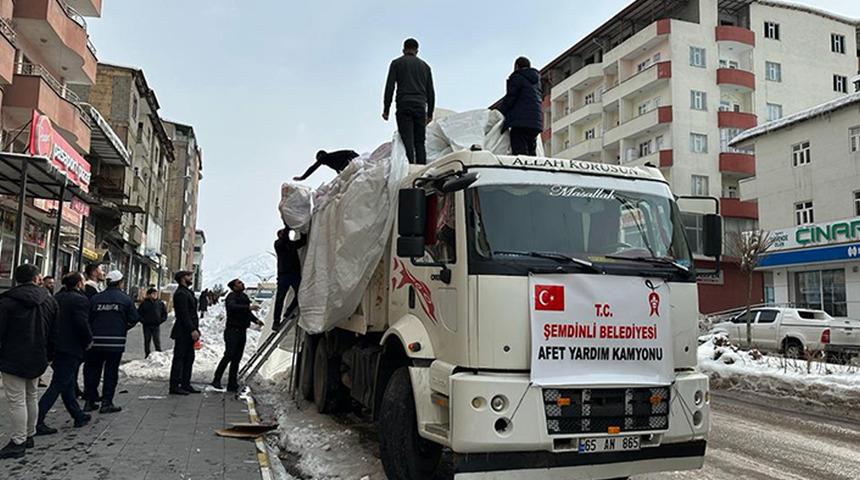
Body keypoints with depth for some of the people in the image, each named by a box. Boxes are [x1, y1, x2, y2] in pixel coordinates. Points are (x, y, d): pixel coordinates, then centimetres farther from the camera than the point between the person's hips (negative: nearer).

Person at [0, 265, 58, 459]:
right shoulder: (49, 300, 5)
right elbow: (54, 333, 11)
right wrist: (49, 356, 19)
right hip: (37, 360, 6)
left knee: (17, 400, -3)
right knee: (31, 396, 18)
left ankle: (18, 443, 1)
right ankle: (29, 436, 27)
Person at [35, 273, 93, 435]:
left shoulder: (56, 298, 10)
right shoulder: (80, 300, -14)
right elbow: (82, 323, -21)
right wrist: (88, 340, -5)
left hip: (54, 347, 8)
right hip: (71, 349, -8)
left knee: (68, 383, 17)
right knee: (58, 385, -4)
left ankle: (78, 416, 28)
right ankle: (37, 421, -7)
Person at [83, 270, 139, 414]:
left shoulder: (95, 298, 4)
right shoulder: (126, 299, -3)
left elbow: (88, 318, 4)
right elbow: (134, 319, -3)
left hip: (96, 341, 3)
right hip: (116, 341, -3)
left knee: (92, 370, 15)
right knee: (111, 371, 4)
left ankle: (90, 401, 19)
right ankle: (106, 403, 3)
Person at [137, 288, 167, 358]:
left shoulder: (160, 303, 2)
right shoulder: (144, 303, 0)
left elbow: (165, 314, 9)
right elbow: (139, 313, 5)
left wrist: (160, 321, -3)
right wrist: (143, 321, -5)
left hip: (156, 326, -1)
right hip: (147, 326, 1)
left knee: (157, 342, -4)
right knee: (147, 341, 7)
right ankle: (147, 355, 16)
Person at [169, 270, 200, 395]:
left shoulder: (187, 292, 19)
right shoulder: (181, 293, -14)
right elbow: (184, 314, -20)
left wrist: (195, 329, 16)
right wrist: (192, 330, -23)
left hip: (188, 333, 10)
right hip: (183, 332, -10)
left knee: (189, 358, 12)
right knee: (179, 358, -5)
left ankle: (185, 384, 17)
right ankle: (174, 386, 0)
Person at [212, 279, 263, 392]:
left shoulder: (244, 297, 16)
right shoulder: (231, 297, -9)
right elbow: (233, 307, -30)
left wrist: (256, 320, 5)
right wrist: (249, 307, -37)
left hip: (242, 331, 8)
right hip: (232, 331, -8)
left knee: (237, 358, 8)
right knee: (229, 355, -15)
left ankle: (232, 385, 12)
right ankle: (217, 380, -6)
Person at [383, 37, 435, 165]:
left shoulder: (397, 63, 9)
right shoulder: (425, 66, 19)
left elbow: (389, 87, 0)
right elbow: (430, 92, 17)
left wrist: (386, 109, 1)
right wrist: (430, 113, 21)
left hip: (404, 106, -3)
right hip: (420, 107, 3)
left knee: (407, 141, -8)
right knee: (420, 142, 5)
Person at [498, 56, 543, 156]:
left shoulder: (517, 77, 0)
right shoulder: (536, 80, 26)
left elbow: (510, 97, -7)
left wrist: (499, 114, 0)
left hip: (521, 122, -8)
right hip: (536, 122, 9)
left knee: (519, 153, -16)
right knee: (531, 153, 7)